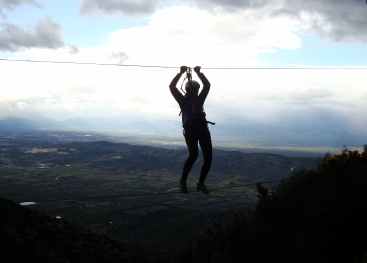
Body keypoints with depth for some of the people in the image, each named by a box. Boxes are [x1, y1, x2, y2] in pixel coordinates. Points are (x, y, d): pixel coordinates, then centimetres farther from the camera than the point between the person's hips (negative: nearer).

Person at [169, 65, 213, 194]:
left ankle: (200, 183, 9)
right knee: (194, 154, -25)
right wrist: (180, 73, 6)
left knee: (208, 157, -6)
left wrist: (199, 73, 16)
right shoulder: (183, 101, 17)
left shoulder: (200, 100, 28)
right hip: (190, 129, -5)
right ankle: (182, 181, -9)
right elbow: (172, 87, 8)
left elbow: (207, 85, 24)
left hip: (203, 128, 5)